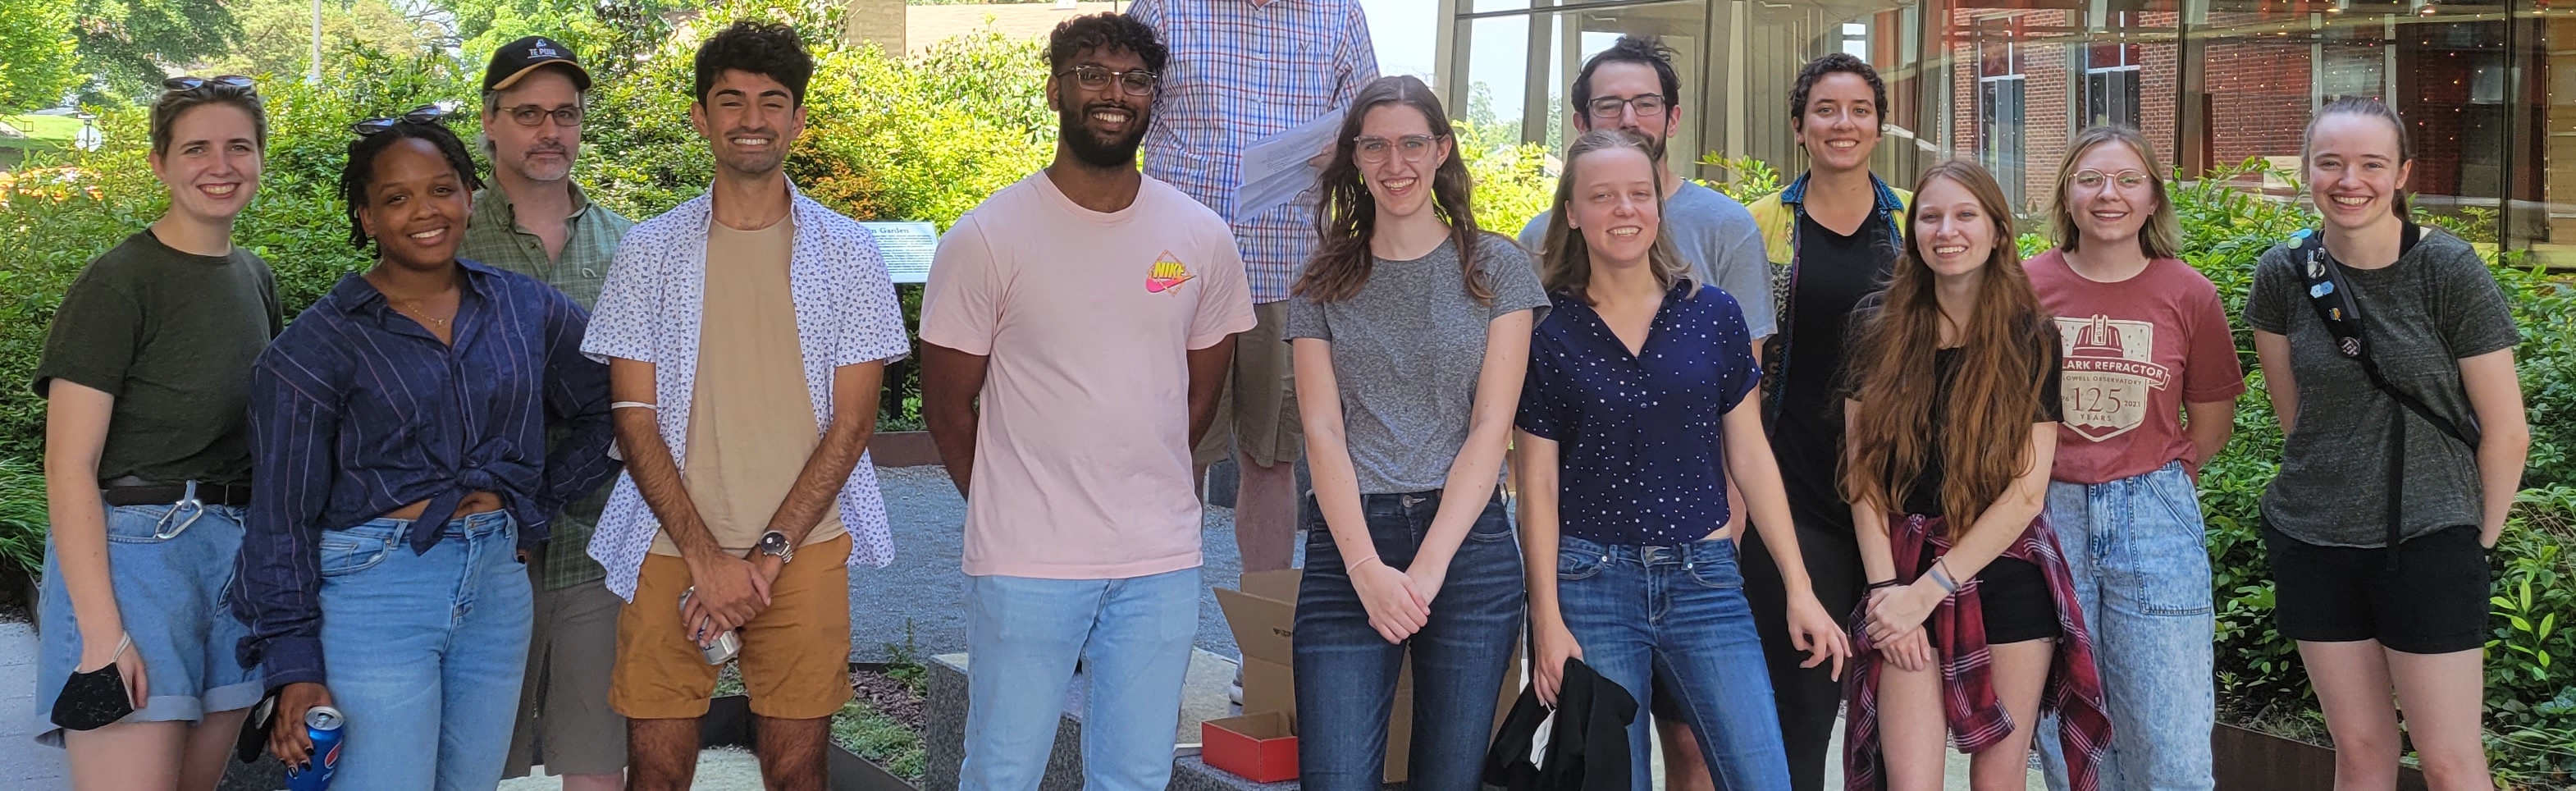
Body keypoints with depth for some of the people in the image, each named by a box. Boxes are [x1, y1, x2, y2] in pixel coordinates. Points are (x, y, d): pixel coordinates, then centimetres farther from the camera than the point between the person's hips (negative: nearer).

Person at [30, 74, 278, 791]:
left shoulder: (256, 279, 12)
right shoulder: (119, 283, -8)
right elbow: (69, 467, -12)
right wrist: (102, 633, -19)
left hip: (238, 556, 7)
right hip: (132, 548, -7)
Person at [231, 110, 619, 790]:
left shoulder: (528, 311, 7)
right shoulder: (318, 345, -3)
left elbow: (607, 410, 19)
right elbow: (282, 517, -4)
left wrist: (537, 508, 9)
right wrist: (294, 667, -9)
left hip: (497, 587, 4)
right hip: (375, 587, -4)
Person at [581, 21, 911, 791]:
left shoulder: (846, 251, 4)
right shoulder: (650, 251, 5)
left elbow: (851, 420, 0)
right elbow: (635, 419, 1)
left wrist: (770, 552, -9)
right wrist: (708, 557, -9)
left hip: (803, 553, 0)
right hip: (671, 552, 0)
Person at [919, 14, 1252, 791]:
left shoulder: (1203, 240, 4)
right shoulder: (986, 239, -6)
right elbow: (947, 406, 0)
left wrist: (1139, 494, 11)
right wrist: (1018, 514, 5)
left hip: (1162, 565, 3)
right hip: (1025, 565, -3)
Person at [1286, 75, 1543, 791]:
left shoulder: (1496, 268, 7)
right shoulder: (1325, 283, 11)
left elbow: (1491, 426, -1)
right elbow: (1323, 431, 2)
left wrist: (1428, 566, -11)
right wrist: (1367, 567, -12)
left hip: (1466, 541, 0)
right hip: (1348, 546, 1)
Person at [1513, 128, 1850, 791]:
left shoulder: (1713, 315, 5)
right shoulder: (1548, 332, 0)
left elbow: (1750, 457, 8)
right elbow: (1539, 483, 0)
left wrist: (1800, 589, 4)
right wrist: (1548, 617, -5)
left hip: (1704, 579, 2)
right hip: (1591, 581, -2)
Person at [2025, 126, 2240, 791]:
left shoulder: (2187, 294, 0)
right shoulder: (2027, 286, -1)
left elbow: (2212, 418, 11)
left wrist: (2158, 483, 7)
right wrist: (2035, 487, 5)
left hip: (2155, 521, 0)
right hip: (2049, 516, 1)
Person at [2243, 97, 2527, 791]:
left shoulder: (2450, 272, -12)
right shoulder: (2284, 277, -2)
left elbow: (2506, 433, -6)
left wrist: (2479, 539, 0)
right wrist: (2337, 485, 8)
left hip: (2428, 545, -3)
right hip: (2312, 543, 3)